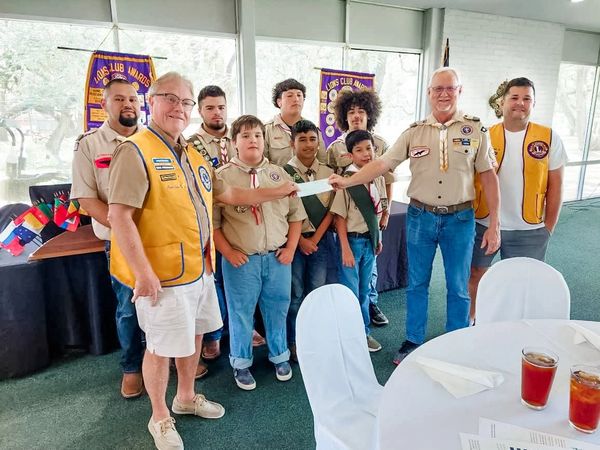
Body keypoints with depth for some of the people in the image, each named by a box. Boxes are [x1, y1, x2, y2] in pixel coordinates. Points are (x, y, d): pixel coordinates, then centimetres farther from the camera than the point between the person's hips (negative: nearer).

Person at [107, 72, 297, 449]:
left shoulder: (194, 157, 12)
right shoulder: (136, 152, -15)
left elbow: (229, 195, 18)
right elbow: (119, 215, -21)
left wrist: (276, 193, 16)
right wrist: (143, 272, -23)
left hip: (199, 268, 9)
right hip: (162, 273, -8)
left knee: (194, 335, 21)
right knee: (162, 346, 7)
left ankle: (186, 397, 44)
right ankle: (160, 418, 31)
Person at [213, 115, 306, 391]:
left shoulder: (279, 174, 7)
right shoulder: (223, 176, -4)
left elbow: (296, 214, 10)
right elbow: (212, 221, -5)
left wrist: (291, 248, 2)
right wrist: (228, 252, -9)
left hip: (278, 257, 3)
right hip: (241, 260, -3)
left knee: (277, 310, 15)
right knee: (241, 313, 9)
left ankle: (280, 356, 37)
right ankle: (241, 363, 30)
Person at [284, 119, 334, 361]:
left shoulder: (328, 173, 5)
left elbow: (330, 210, 1)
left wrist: (315, 239, -8)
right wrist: (300, 240, -10)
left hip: (320, 240, 3)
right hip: (294, 239, -3)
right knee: (295, 293, 6)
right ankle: (294, 341, 21)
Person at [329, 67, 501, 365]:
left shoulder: (475, 129, -1)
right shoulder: (414, 131, 1)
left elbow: (488, 177, -1)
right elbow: (382, 164, -6)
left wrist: (494, 225, -3)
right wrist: (347, 181, -20)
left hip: (459, 218, -1)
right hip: (420, 217, 1)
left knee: (458, 288, 10)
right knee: (417, 284, 13)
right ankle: (413, 342, 30)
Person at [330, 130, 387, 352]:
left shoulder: (378, 177, 2)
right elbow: (339, 217, -15)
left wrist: (378, 238, 12)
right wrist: (346, 249, -16)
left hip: (370, 239, 6)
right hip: (352, 239, -6)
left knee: (364, 290, 19)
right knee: (351, 292, 5)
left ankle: (364, 332, 35)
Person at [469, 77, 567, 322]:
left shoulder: (549, 138, -1)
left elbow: (555, 185, 3)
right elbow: (469, 180, 4)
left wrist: (548, 227, 2)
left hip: (528, 230, 0)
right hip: (482, 225, 1)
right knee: (475, 275, 14)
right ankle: (468, 321, 34)